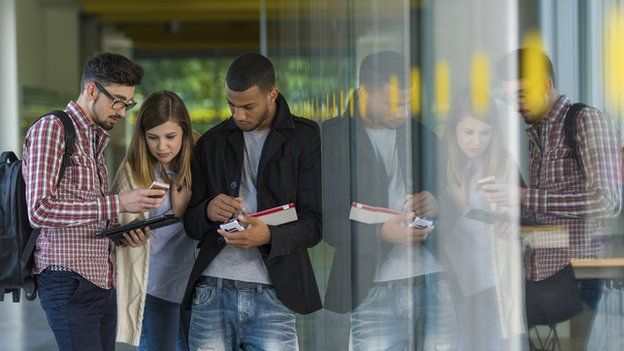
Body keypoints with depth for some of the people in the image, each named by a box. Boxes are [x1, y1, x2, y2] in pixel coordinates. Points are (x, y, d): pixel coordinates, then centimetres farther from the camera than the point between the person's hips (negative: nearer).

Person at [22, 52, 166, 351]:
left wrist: (121, 232, 4)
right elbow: (40, 211, -17)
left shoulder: (95, 141, 20)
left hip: (103, 281, 8)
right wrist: (118, 204, -18)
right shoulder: (51, 128, -6)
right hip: (69, 279, -8)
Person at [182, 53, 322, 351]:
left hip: (272, 295, -3)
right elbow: (190, 224, 15)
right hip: (212, 291, 3)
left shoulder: (306, 139, 3)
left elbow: (315, 223, -2)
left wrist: (269, 236, -21)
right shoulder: (212, 142, 13)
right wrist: (208, 212, -10)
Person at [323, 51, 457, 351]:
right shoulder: (332, 138, 1)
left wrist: (436, 204, -4)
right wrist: (380, 232, -21)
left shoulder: (421, 135, 15)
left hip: (433, 286, 4)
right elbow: (327, 221, -4)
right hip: (374, 292, -3)